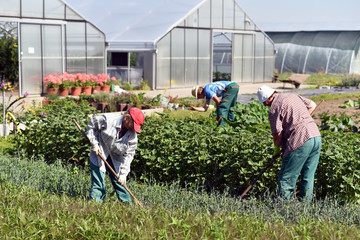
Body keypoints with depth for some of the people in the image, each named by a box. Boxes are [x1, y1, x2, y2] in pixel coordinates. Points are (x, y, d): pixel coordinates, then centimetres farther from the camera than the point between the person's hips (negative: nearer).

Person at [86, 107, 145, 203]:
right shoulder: (108, 120, -22)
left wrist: (123, 173, -14)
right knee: (98, 184, -7)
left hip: (116, 159, 3)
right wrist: (94, 144, -12)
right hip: (99, 154, -3)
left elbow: (129, 154, -8)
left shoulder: (132, 135, -10)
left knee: (120, 182, 7)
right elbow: (91, 125, -8)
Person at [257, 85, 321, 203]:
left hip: (300, 141, -8)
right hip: (316, 136, 8)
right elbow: (312, 105, 26)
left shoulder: (274, 108, -5)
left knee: (286, 178, 1)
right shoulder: (293, 96, 17)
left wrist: (276, 149, 9)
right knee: (308, 177, 15)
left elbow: (277, 133, -7)